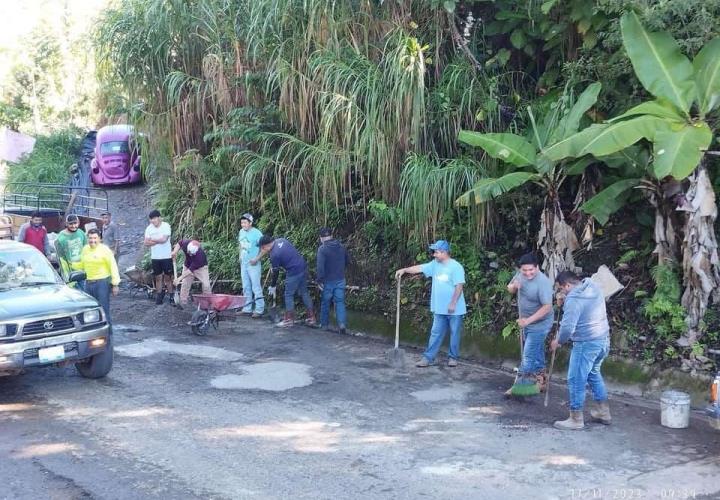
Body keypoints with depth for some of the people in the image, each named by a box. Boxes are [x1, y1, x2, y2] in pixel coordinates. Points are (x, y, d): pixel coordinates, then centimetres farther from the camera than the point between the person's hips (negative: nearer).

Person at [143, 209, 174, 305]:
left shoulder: (166, 226, -9)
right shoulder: (149, 228, 2)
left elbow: (164, 239, -20)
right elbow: (146, 243, -4)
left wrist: (152, 240, -7)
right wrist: (159, 241, -15)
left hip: (166, 257, -3)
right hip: (155, 257, 3)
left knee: (168, 277, 3)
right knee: (158, 277, 9)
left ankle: (171, 296, 12)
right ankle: (159, 296, 19)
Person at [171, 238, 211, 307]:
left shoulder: (200, 255, -42)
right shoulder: (185, 243, -30)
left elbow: (191, 270, -38)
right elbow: (179, 243, -1)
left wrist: (179, 278, -37)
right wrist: (175, 252, -17)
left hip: (201, 267, -4)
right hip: (187, 265, 4)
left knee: (206, 285, -12)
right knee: (185, 284, 0)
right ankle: (182, 303, 7)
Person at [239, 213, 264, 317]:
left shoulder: (256, 233, -14)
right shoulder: (241, 232, 6)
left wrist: (256, 258, -19)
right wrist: (240, 256, 11)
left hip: (253, 265, -7)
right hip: (243, 264, 7)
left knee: (256, 287, -5)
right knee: (246, 287, 14)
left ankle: (259, 310, 0)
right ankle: (247, 309, 22)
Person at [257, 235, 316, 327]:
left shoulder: (274, 255, -15)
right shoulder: (281, 240, 5)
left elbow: (275, 272, -6)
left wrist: (272, 287, 8)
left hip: (294, 272, -8)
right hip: (303, 267, 8)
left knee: (289, 295, 5)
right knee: (304, 293, 15)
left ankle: (289, 320, 10)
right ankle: (311, 317, 18)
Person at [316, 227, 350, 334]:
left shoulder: (322, 249, -15)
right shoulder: (341, 246, 3)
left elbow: (320, 266, -23)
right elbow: (347, 261, 15)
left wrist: (319, 280, -16)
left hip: (328, 281, -4)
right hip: (340, 280, 4)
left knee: (325, 302, 12)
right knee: (340, 302, 6)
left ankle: (324, 324, 23)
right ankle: (342, 323, -9)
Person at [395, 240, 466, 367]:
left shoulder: (456, 267, -14)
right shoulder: (435, 264, 7)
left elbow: (459, 286, -18)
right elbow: (419, 268, 5)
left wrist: (453, 303, -21)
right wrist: (404, 270, -8)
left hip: (454, 309, -6)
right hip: (439, 309, 6)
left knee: (455, 333, 7)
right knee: (436, 334, 7)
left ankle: (453, 357, 18)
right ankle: (428, 357, 9)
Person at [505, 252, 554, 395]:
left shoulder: (543, 282, -27)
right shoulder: (521, 274, -5)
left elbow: (547, 307, -29)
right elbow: (510, 289, 9)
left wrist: (528, 320, -34)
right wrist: (514, 286, -15)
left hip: (539, 324, -8)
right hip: (526, 322, 8)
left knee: (529, 355, -6)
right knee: (536, 354, 19)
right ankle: (541, 381, 32)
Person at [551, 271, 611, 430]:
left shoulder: (573, 299, -21)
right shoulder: (594, 288, 6)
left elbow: (568, 327, -25)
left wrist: (558, 341, -6)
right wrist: (565, 303, 14)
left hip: (586, 344, -9)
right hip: (603, 340, 9)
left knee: (576, 380, 2)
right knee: (594, 374, 25)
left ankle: (576, 419, 9)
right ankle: (603, 412, 32)